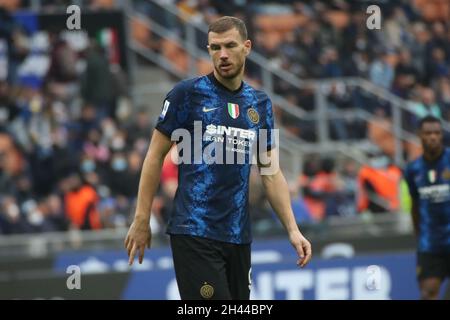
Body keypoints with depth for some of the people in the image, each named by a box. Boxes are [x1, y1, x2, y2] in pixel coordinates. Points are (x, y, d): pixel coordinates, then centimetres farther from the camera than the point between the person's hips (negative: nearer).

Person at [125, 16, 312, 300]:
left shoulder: (260, 103, 11)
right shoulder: (188, 94, -3)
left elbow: (271, 172, 13)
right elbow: (156, 156, 0)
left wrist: (293, 229, 4)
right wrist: (142, 220, -5)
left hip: (238, 236, 5)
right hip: (194, 233, -5)